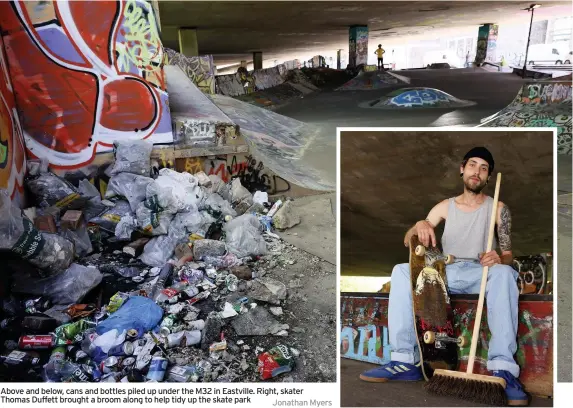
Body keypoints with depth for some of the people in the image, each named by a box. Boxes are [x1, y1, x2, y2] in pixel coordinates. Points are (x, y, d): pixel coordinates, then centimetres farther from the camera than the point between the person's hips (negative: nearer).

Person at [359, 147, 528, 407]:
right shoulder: (445, 207, 14)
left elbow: (508, 255, 2)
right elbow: (407, 242, 9)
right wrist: (419, 225, -15)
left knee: (503, 273, -38)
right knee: (401, 271, -24)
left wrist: (498, 258, -25)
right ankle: (405, 361, -31)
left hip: (481, 274, -2)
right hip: (446, 273, 3)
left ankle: (503, 368, -45)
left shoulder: (497, 208, 8)